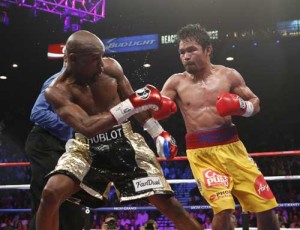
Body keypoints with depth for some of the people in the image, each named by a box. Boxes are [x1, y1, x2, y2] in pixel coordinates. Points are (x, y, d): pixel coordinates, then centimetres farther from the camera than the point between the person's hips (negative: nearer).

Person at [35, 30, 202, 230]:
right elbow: (87, 127, -30)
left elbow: (133, 100, 9)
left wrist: (159, 133, 10)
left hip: (125, 140, 2)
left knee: (165, 200, -3)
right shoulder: (57, 91, -17)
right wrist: (132, 106, -34)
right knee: (51, 193, -23)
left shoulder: (111, 67, -7)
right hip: (86, 146, -1)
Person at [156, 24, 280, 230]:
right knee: (223, 209, -19)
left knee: (265, 206, 4)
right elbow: (155, 112, 0)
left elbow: (255, 103, 10)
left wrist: (240, 106, -11)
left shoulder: (228, 75, 5)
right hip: (201, 153, -2)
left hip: (231, 145, 2)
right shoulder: (176, 82, 4)